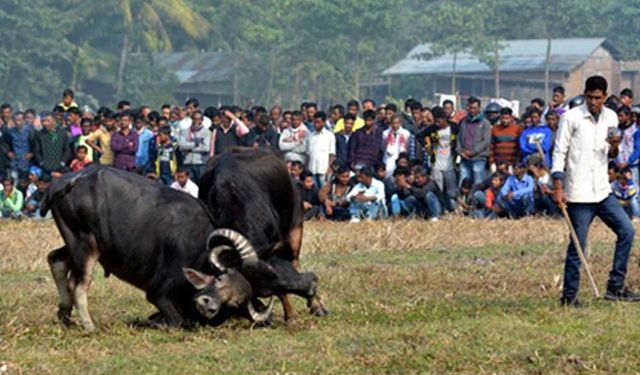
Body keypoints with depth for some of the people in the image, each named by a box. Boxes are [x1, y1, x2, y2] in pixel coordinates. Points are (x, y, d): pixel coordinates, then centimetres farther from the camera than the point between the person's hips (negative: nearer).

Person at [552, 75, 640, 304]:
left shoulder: (610, 118, 10)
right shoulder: (571, 118, -7)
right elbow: (559, 152, -5)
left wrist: (614, 147, -5)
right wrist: (558, 188, -12)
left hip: (602, 191, 6)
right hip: (579, 193, -6)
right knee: (577, 246, -4)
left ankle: (615, 287, 7)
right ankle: (569, 295, 6)